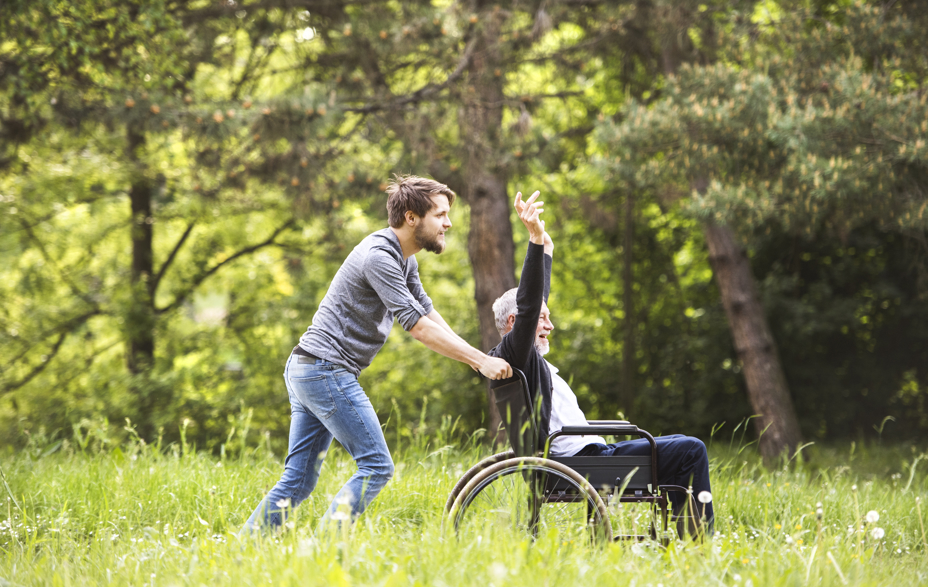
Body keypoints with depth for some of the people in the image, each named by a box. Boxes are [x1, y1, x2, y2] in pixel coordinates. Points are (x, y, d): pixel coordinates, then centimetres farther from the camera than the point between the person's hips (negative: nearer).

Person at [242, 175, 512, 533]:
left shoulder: (403, 259, 15)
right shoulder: (379, 257, -17)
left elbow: (428, 313, 20)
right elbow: (418, 327, -20)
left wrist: (477, 357, 10)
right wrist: (479, 360, -19)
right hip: (327, 371, -10)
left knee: (298, 480, 9)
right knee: (376, 466, -8)